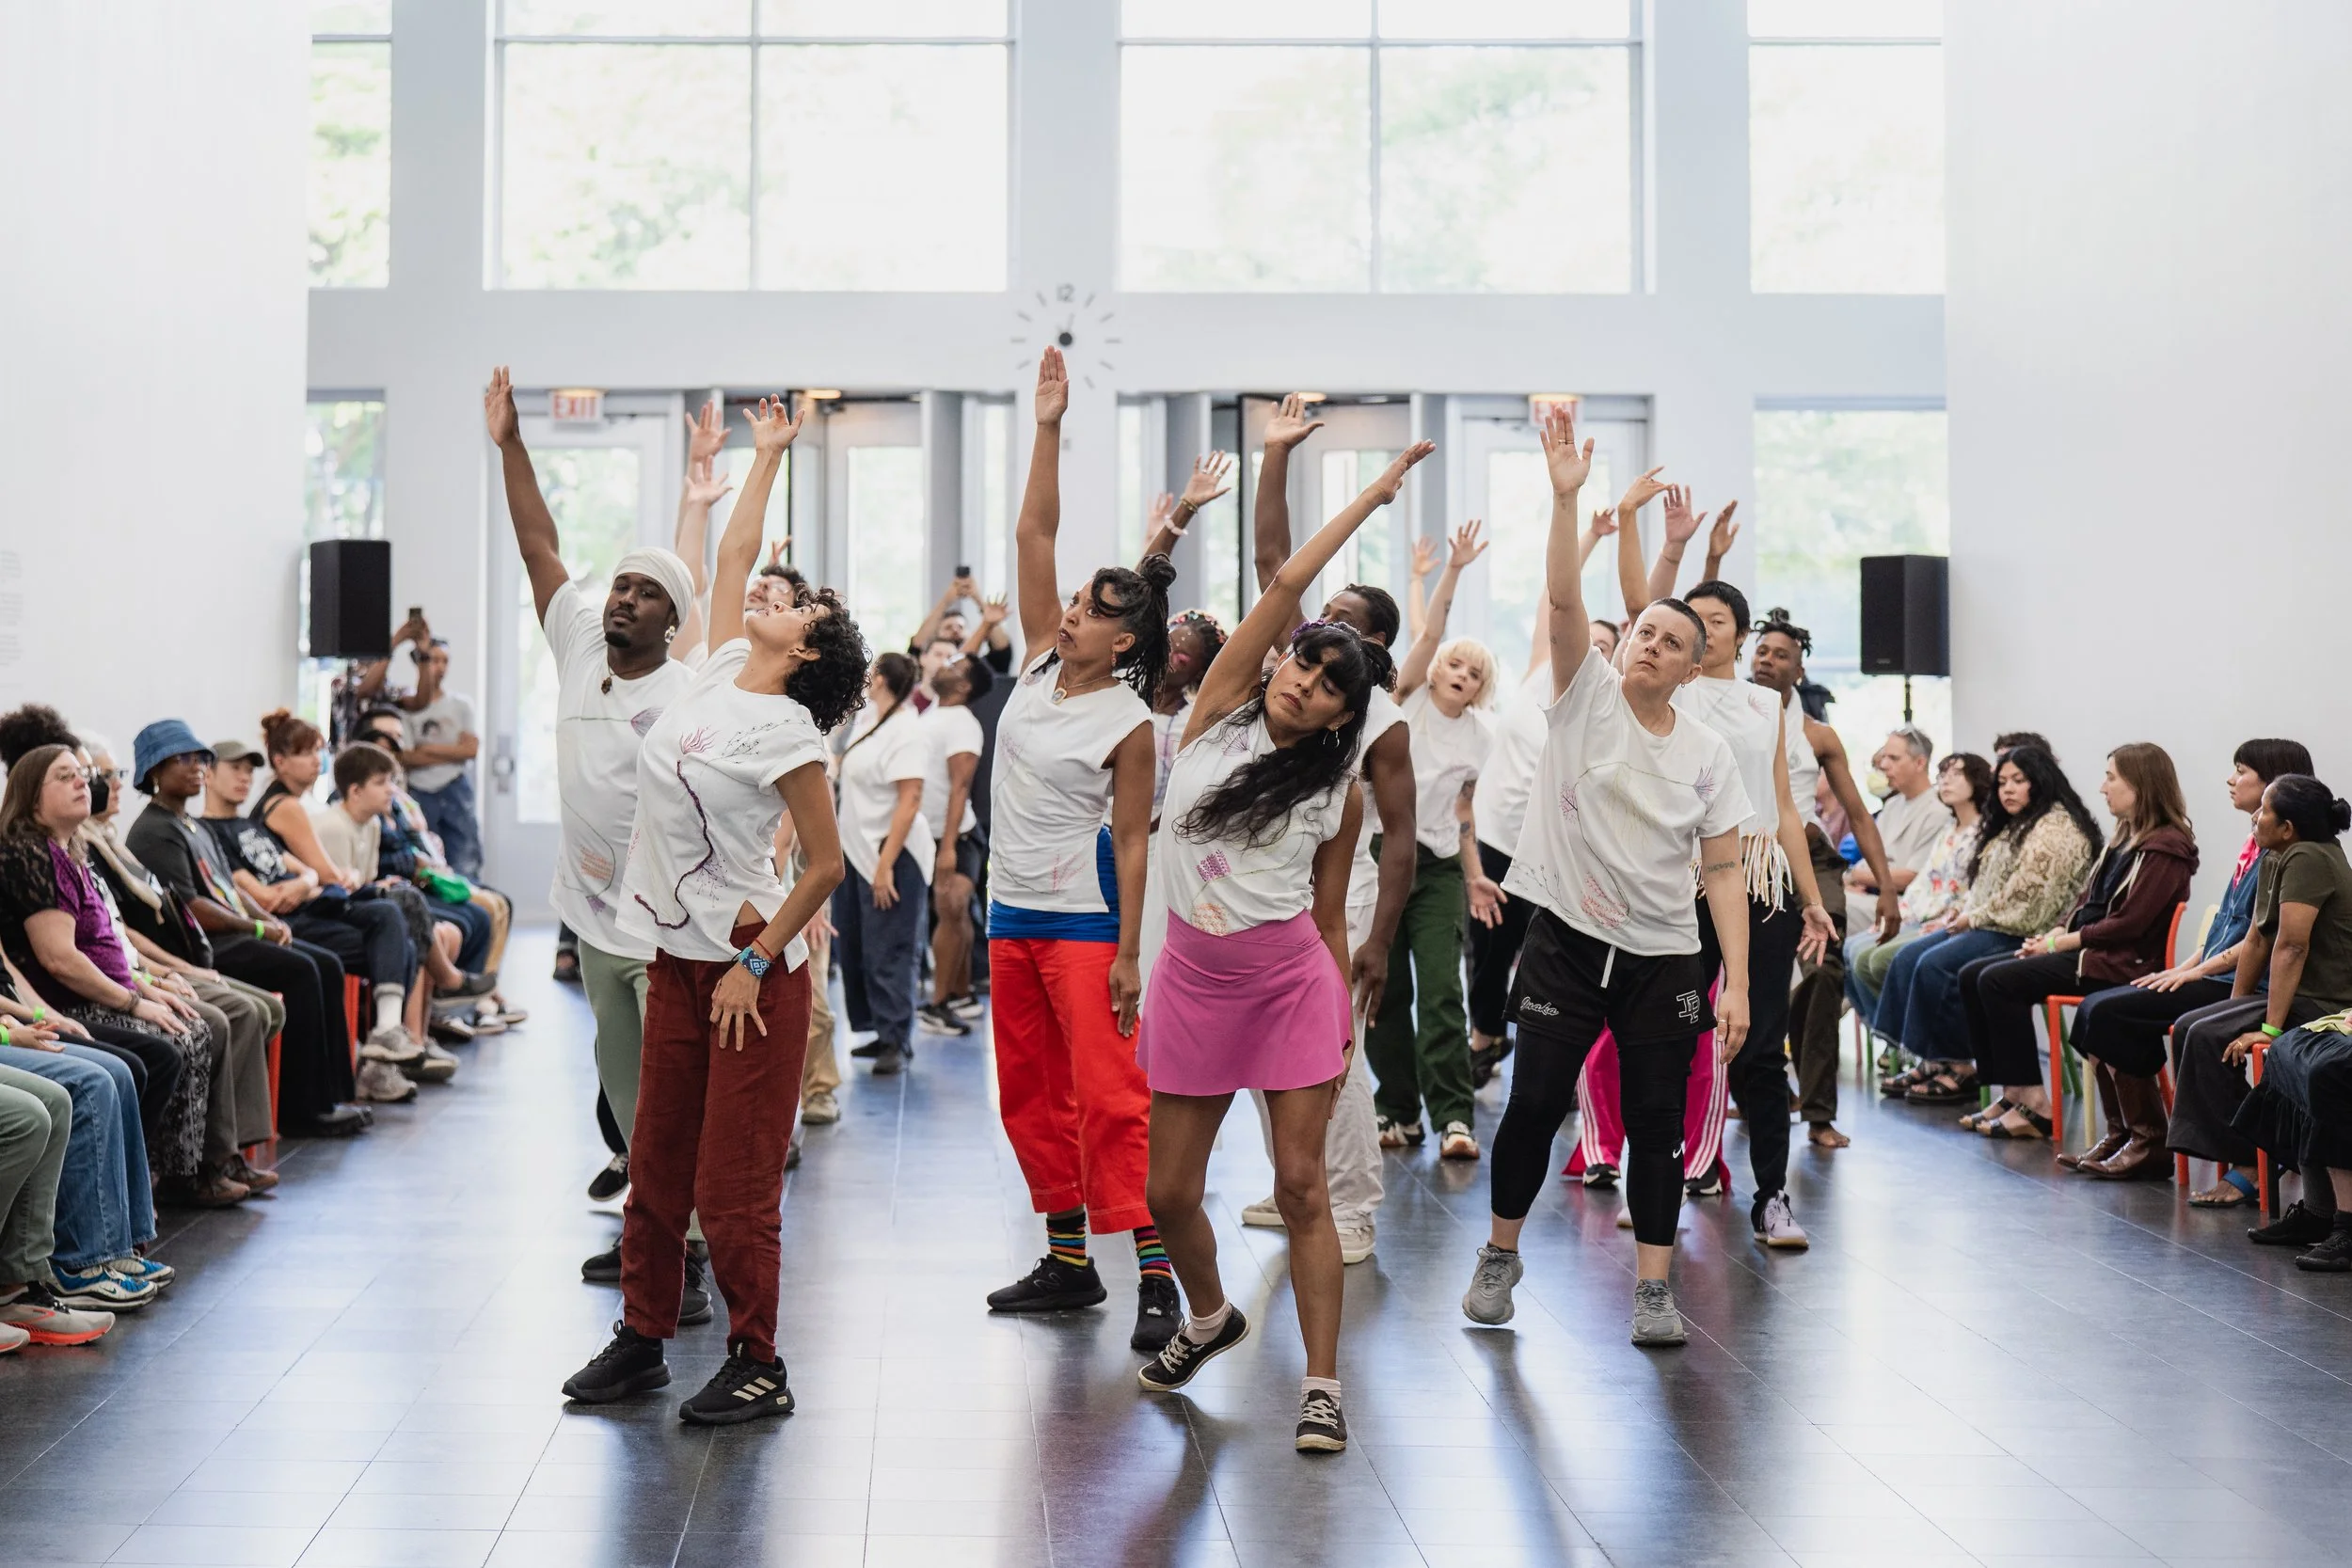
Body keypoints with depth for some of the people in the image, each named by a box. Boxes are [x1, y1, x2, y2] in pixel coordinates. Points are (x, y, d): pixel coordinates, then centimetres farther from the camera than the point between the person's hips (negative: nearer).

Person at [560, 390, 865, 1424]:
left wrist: (755, 965, -14)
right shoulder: (719, 673, 7)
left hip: (749, 967, -7)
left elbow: (826, 865, -13)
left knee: (735, 1181, -2)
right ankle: (641, 1338, 25)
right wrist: (767, 455, 25)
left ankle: (758, 1365, 9)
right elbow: (733, 554, 18)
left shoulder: (783, 733, -13)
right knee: (656, 1165, 13)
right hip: (676, 959, 8)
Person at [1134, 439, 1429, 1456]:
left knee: (1299, 1185, -5)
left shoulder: (1340, 790, 1)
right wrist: (1372, 496, -2)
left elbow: (1330, 918, 7)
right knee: (1169, 1193, 6)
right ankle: (1210, 1318, 35)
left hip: (1292, 984, -1)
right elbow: (1286, 584, -6)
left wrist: (1347, 1025, 3)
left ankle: (1322, 1384, 4)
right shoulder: (1219, 713, 0)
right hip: (1193, 982, 2)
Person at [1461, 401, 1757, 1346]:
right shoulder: (1585, 696, 0)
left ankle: (1653, 1288, 12)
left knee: (1658, 1119, 2)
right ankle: (1500, 1257, 18)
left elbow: (1722, 873, 2)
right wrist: (1566, 495, -29)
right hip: (1568, 940, -2)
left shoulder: (1708, 753, 4)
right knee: (1534, 1101, -3)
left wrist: (1736, 981, -7)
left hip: (1664, 958, 2)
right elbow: (1564, 600, -16)